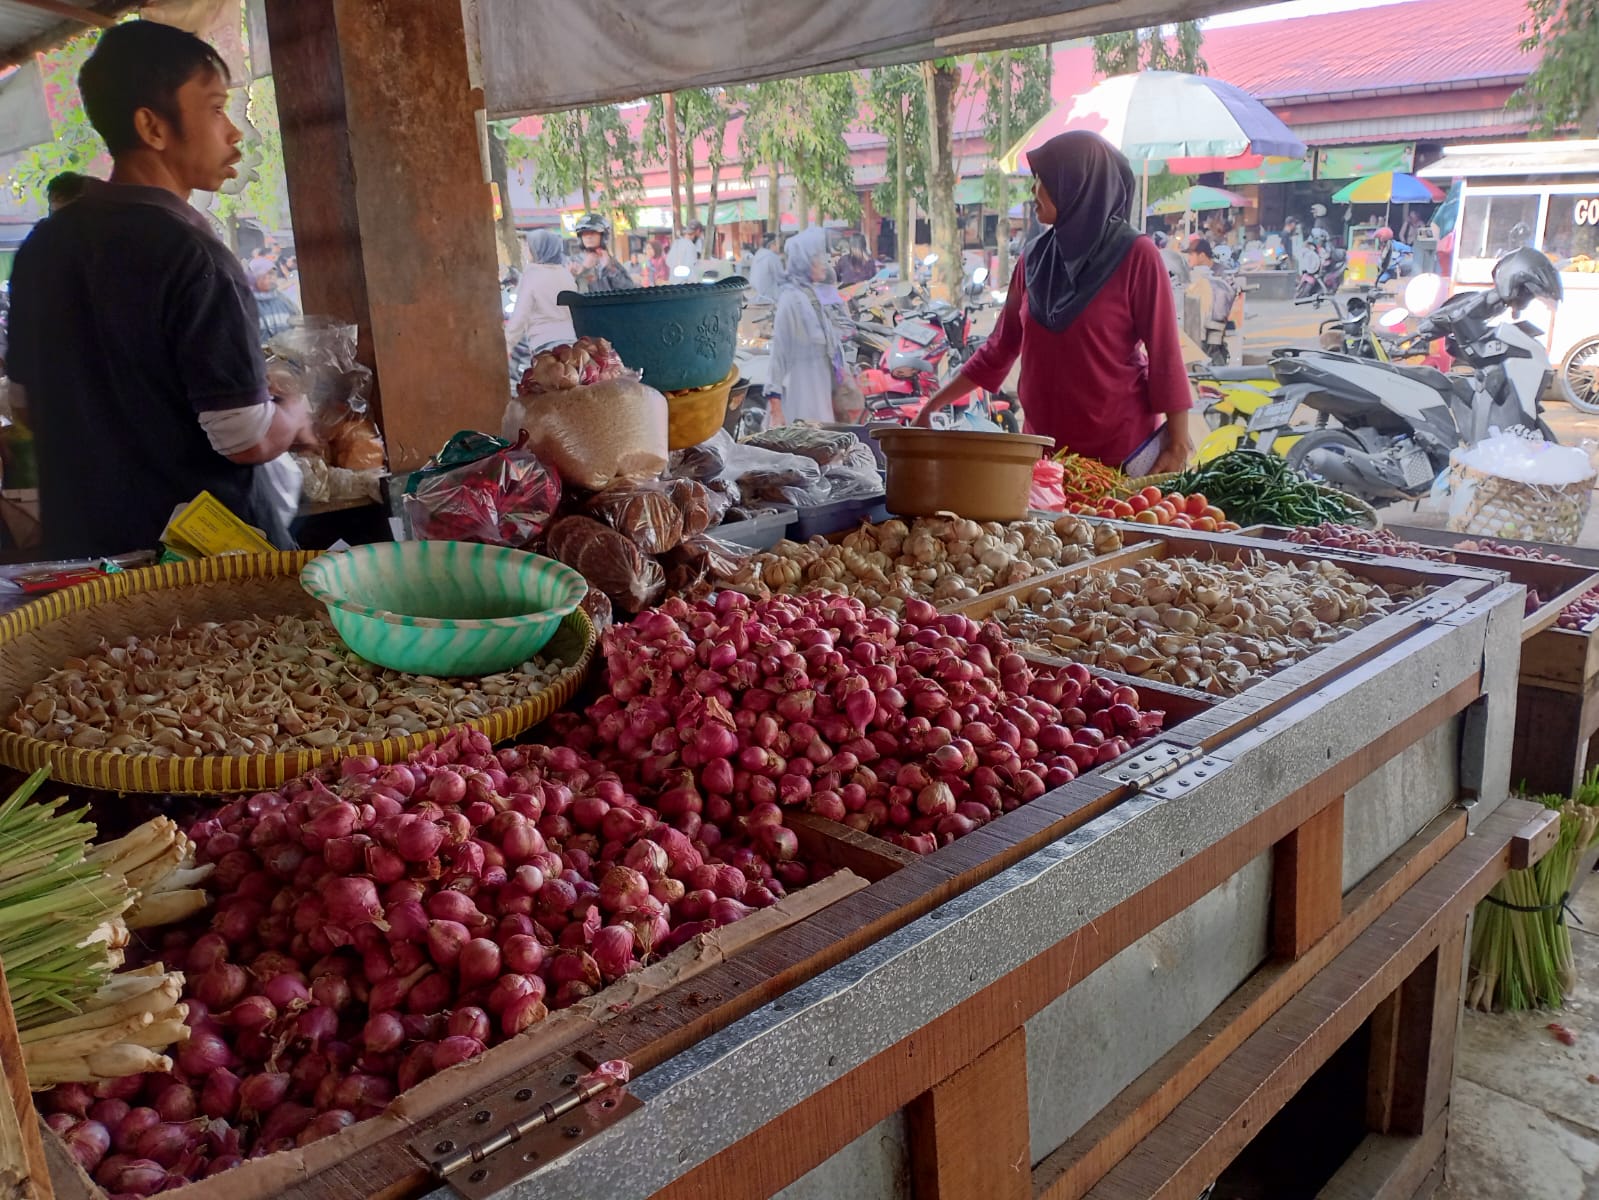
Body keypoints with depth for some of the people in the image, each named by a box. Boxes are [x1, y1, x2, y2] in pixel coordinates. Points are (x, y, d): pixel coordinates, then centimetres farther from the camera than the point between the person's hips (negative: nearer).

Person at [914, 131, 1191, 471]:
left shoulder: (1135, 255, -6)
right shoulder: (1035, 257, 7)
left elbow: (1164, 352, -8)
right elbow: (1001, 346, 13)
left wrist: (1178, 446, -14)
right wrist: (933, 405, 11)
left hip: (1122, 447, -4)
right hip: (1046, 444, 4)